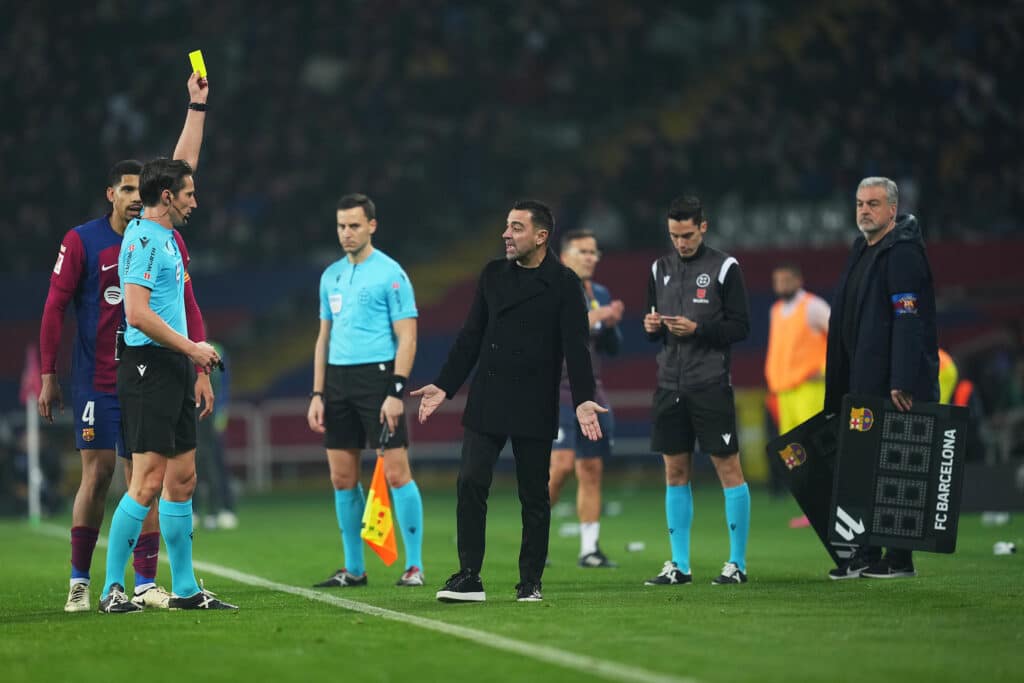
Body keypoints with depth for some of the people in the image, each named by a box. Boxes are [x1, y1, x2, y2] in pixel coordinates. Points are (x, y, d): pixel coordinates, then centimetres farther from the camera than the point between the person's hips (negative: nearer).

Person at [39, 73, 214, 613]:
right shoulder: (82, 241, -1)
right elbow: (55, 306, 0)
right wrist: (47, 375, -1)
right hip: (95, 381, -2)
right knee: (97, 474, -4)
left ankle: (145, 582, 3)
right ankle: (79, 581, 5)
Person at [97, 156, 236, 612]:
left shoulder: (163, 234, 14)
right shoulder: (142, 240, -13)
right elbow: (138, 314, -22)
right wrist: (192, 349, -16)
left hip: (174, 370, 10)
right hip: (149, 367, -10)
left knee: (182, 479, 10)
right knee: (148, 481, -11)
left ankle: (185, 589, 15)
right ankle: (111, 590, -6)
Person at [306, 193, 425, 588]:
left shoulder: (390, 273, -5)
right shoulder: (331, 276, 15)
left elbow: (407, 338, -9)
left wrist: (396, 393, -16)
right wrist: (317, 394, 12)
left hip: (378, 376, -6)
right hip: (338, 380, 6)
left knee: (396, 473, -8)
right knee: (342, 478, 6)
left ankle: (414, 565, -3)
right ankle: (353, 569, 13)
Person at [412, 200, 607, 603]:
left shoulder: (563, 283, -3)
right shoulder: (493, 275, 10)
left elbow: (575, 347, -8)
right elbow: (470, 338, 13)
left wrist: (583, 400, -19)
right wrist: (444, 386, 6)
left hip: (534, 409, -3)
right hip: (486, 403, 3)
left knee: (534, 495, 3)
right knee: (471, 483, -8)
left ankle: (530, 582, 12)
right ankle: (469, 578, -4)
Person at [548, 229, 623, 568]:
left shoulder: (600, 294, 13)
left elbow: (613, 348, 16)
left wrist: (610, 324, -4)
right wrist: (587, 319, -25)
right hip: (557, 391, -6)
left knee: (591, 470, 4)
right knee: (561, 464, -18)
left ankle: (589, 549, 9)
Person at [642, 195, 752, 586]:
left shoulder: (724, 268, -3)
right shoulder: (660, 269, 12)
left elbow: (741, 327, -5)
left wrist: (698, 329, -17)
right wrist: (651, 327, -4)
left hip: (711, 385, -5)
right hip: (670, 385, 5)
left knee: (728, 467, -3)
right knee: (675, 472, 7)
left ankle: (737, 563, 2)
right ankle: (679, 566, 12)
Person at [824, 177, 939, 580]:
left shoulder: (903, 252, -11)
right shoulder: (863, 250, 18)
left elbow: (908, 320, -19)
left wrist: (902, 383, -24)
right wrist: (839, 387, 18)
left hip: (896, 387, -9)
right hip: (865, 382, 9)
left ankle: (899, 558, -3)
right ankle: (866, 554, 11)